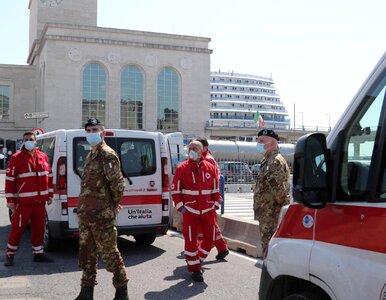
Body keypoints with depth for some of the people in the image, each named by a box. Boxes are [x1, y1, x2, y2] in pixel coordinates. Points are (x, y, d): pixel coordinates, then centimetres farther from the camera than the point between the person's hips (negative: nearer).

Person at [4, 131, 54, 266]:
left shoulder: (43, 157, 10)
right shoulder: (16, 158, -5)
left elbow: (49, 176, 16)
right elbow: (9, 179, -6)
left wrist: (49, 195, 14)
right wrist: (10, 200, -9)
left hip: (40, 201, 5)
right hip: (23, 201, -5)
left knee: (39, 228, 12)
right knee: (17, 228, 0)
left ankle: (38, 253, 23)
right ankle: (10, 255, 14)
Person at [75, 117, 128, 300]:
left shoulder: (107, 155, -13)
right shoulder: (90, 155, 16)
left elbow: (118, 184, -19)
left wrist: (114, 204, -6)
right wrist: (82, 207, 18)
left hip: (102, 215, -9)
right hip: (85, 213, 9)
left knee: (109, 253, 0)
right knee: (87, 253, 15)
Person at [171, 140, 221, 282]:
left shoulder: (210, 167, 6)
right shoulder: (182, 168, -2)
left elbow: (216, 189, 13)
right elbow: (175, 190, -1)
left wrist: (215, 205, 5)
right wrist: (181, 207, -8)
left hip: (208, 210, 3)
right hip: (190, 210, -3)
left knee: (210, 238, 7)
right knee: (191, 240, 0)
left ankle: (197, 260, 31)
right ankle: (194, 268, 14)